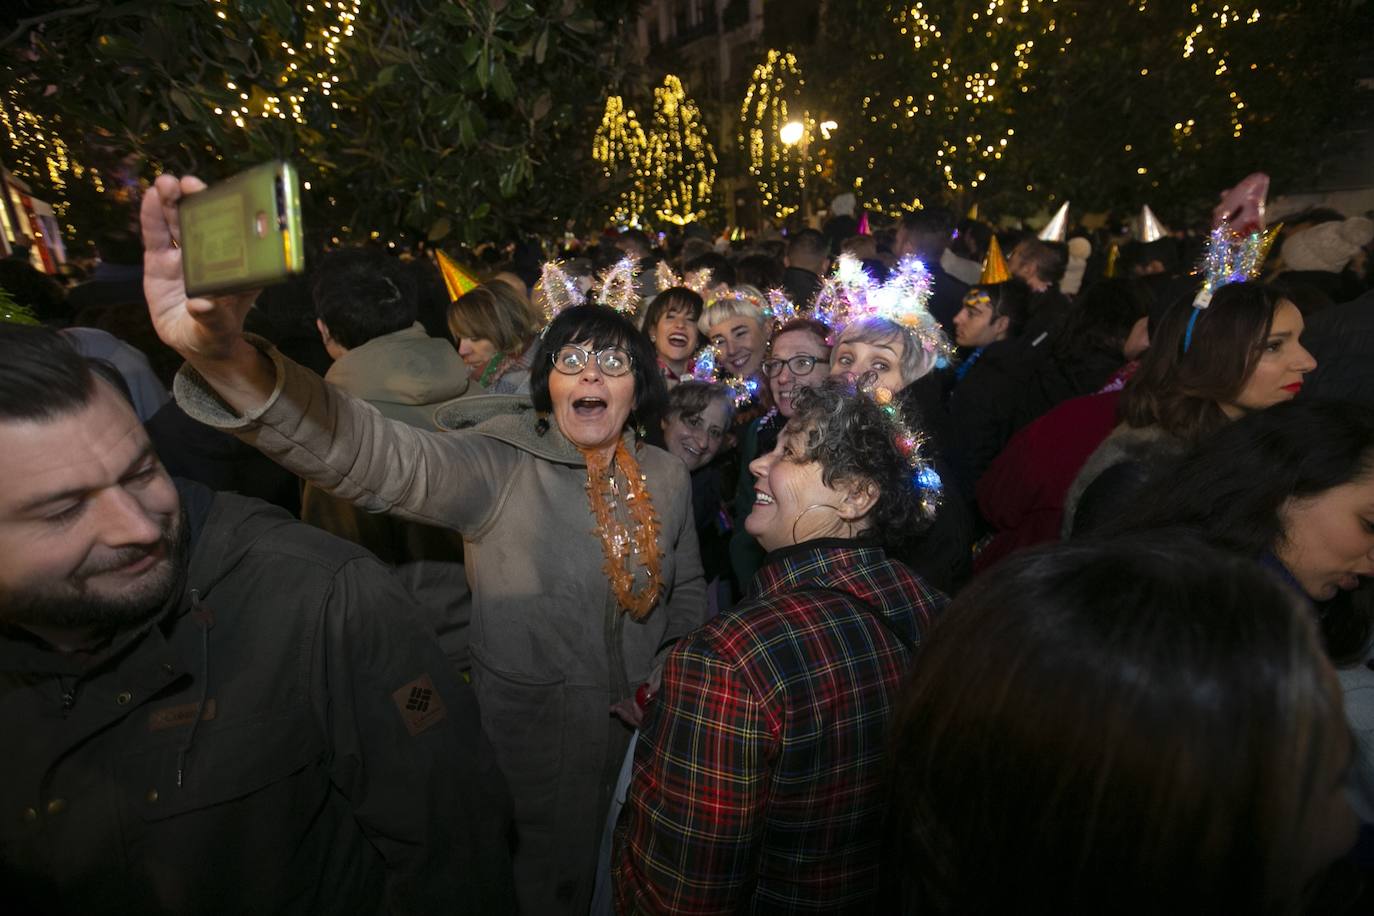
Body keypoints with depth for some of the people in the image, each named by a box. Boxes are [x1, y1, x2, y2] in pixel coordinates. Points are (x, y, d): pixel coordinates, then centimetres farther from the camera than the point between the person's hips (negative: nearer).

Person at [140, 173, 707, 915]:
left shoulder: (666, 476, -6)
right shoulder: (496, 467, -21)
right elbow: (380, 458, -39)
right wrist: (225, 359, -53)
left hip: (643, 721, 5)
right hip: (533, 732, -4)